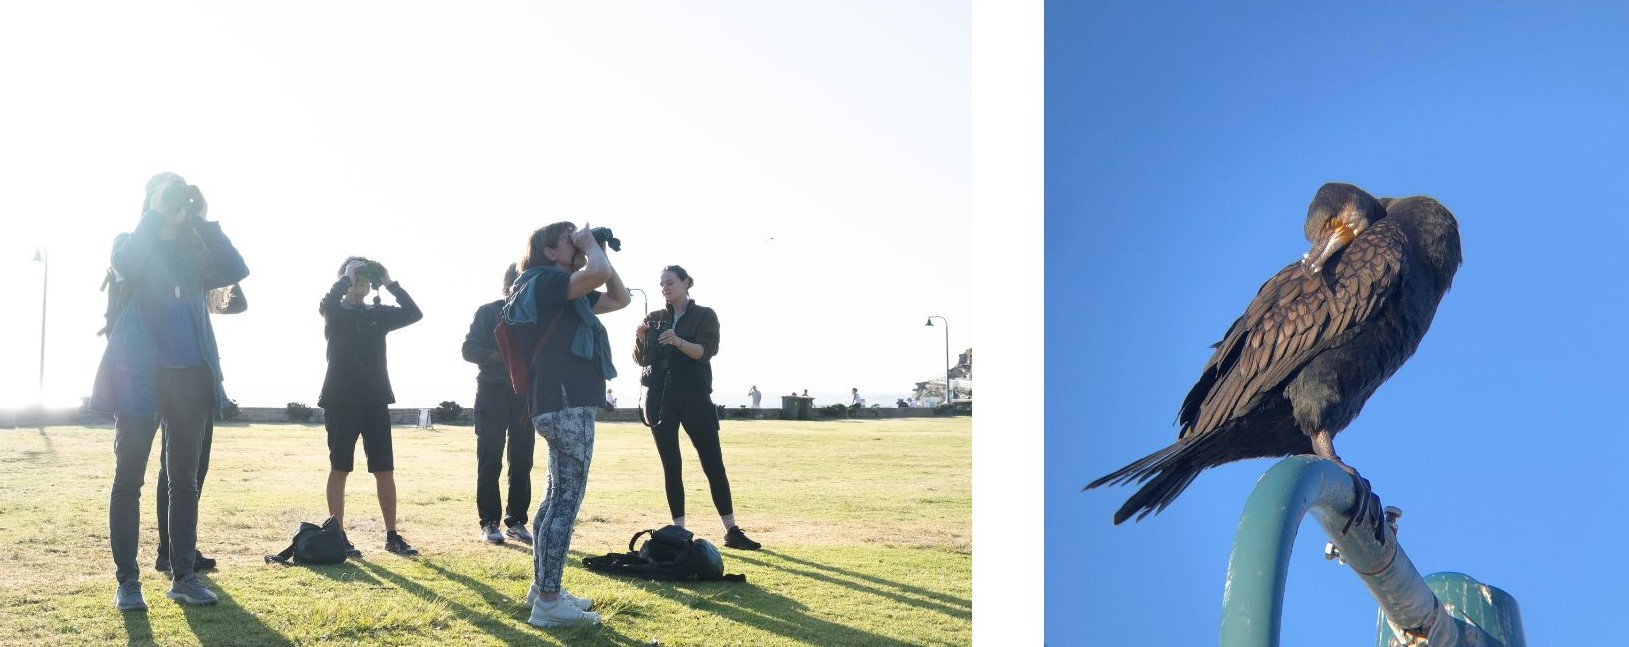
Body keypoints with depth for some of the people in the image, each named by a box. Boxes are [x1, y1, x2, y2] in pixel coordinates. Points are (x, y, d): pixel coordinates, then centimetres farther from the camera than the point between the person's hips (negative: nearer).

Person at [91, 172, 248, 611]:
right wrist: (156, 213, -13)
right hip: (140, 375, -4)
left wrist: (203, 220, -5)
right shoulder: (132, 245, 6)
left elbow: (236, 271, -3)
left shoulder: (193, 254, 15)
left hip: (190, 375, 4)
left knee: (184, 479, 6)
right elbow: (126, 266, -18)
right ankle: (127, 580, 4)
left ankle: (183, 576, 12)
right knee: (129, 478, -1)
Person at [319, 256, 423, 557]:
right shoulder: (335, 313, 2)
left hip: (375, 399, 4)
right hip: (341, 400, -3)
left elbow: (414, 314, 0)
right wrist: (348, 276, -13)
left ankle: (392, 536, 7)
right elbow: (327, 302, -22)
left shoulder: (378, 314, 13)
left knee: (385, 470, 2)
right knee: (339, 468, 0)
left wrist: (390, 284, -4)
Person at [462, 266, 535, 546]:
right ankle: (489, 522, 3)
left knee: (522, 461, 2)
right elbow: (469, 350, -5)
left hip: (524, 393, 3)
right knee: (490, 461, -2)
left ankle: (516, 521, 8)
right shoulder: (488, 312, 4)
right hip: (493, 393, -3)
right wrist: (500, 356, -17)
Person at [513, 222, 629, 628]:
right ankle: (547, 602, -9)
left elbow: (620, 298, 25)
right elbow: (598, 274, -26)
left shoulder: (566, 294, 21)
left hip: (564, 403, 11)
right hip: (566, 404, -11)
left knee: (557, 495, 15)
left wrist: (598, 249, 17)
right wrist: (590, 245, -5)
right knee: (567, 499, -10)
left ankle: (542, 586, 23)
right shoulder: (544, 281, -9)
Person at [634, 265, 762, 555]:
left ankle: (732, 531, -2)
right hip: (660, 399, 3)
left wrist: (678, 341, -30)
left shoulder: (705, 315, 2)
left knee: (713, 464, -6)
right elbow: (642, 359, 7)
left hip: (695, 398, -3)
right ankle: (679, 531, 6)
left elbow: (706, 351, -13)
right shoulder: (655, 319, 12)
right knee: (671, 466, 3)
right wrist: (641, 339, -14)